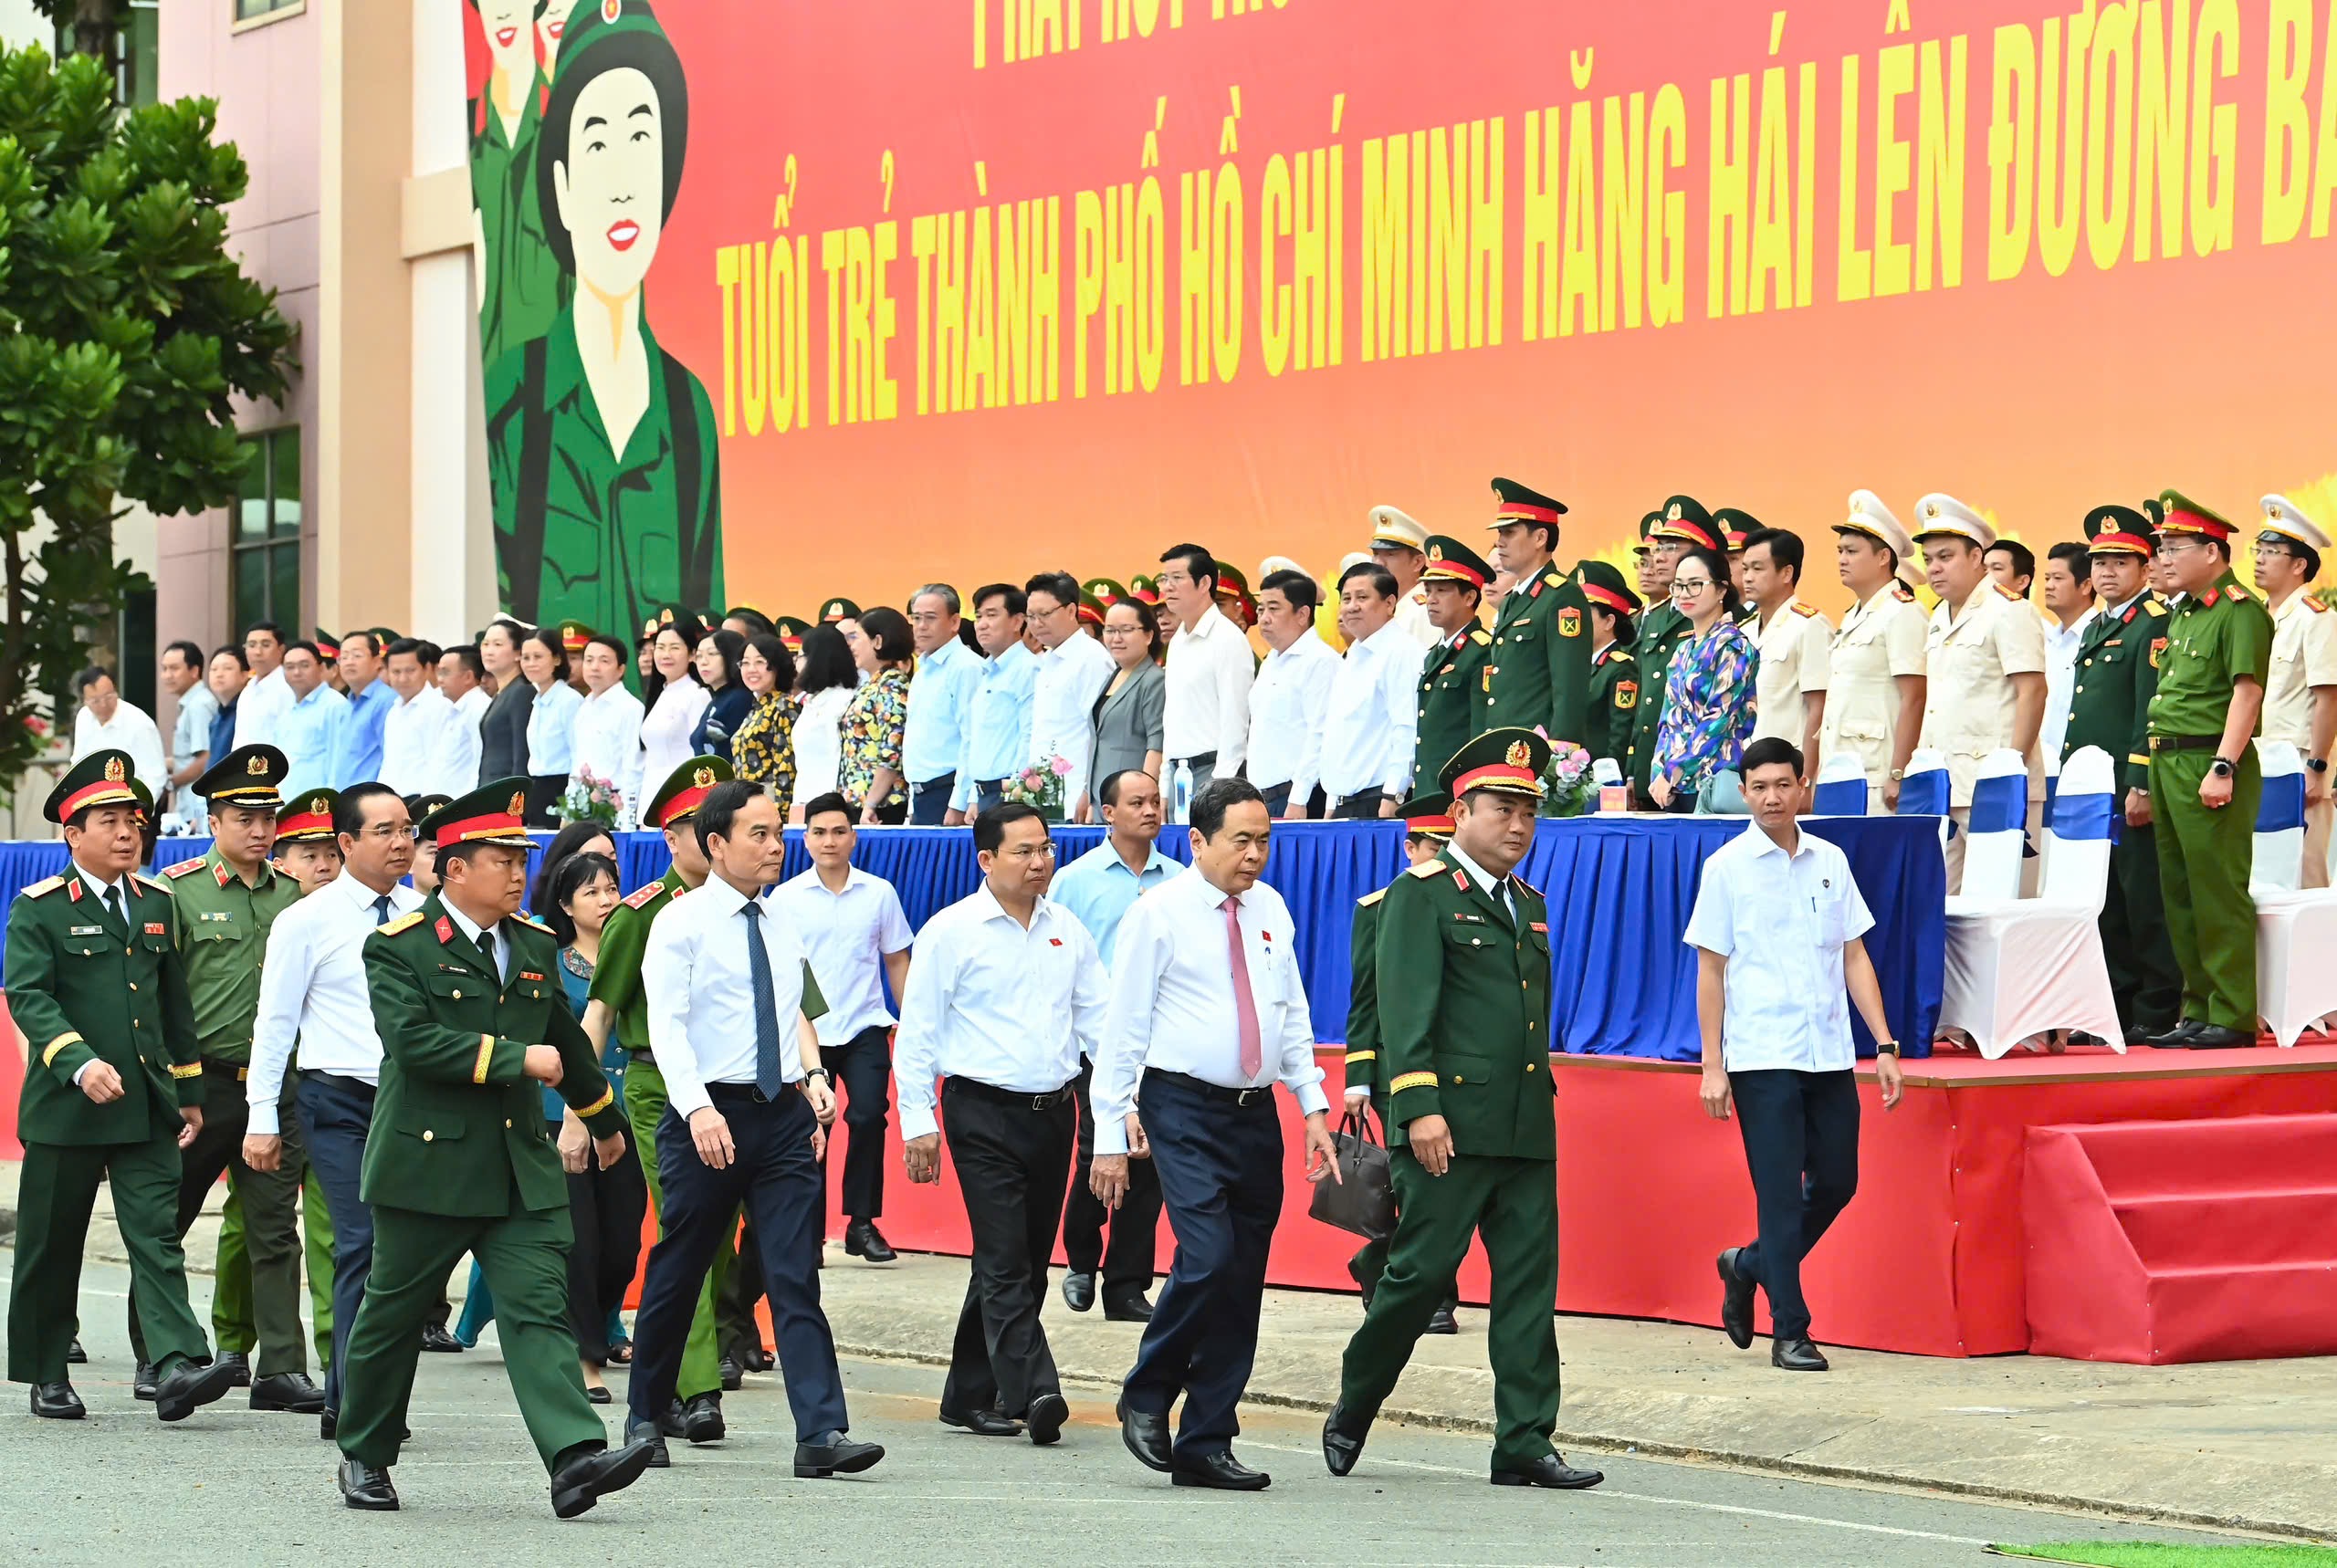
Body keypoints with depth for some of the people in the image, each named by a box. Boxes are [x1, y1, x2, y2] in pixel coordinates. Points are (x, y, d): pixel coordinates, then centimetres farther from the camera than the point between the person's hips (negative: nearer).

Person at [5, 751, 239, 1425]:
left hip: (147, 1109, 4)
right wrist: (80, 1063, -28)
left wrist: (189, 1092, 17)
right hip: (65, 1108, -4)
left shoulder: (157, 905, 13)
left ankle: (176, 1368, -19)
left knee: (158, 1237, -8)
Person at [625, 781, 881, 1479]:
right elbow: (667, 1027, -12)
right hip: (711, 1114, -4)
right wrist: (698, 1109, -25)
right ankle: (645, 1418, 24)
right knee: (677, 1273, 7)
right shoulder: (681, 924, -4)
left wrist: (814, 1075, 5)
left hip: (784, 1114, 4)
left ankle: (821, 1434, -12)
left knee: (796, 1277, -5)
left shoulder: (782, 928, 14)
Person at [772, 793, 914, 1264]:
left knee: (869, 1116, -14)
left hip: (865, 1030, 0)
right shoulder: (784, 898, 1)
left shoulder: (879, 893, 4)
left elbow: (897, 961, 11)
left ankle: (862, 1223, -3)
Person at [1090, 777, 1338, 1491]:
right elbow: (1123, 1026, -4)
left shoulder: (1270, 910, 12)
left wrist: (1313, 1105, 11)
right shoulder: (1158, 913, -4)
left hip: (1257, 1114, 6)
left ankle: (1206, 1445, 11)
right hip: (1184, 1110, -6)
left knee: (1243, 1284, 4)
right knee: (1208, 1257, -20)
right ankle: (1146, 1398, 2)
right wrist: (1111, 1135, -7)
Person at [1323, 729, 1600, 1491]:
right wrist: (1419, 1105, -20)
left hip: (1526, 1132, 7)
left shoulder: (1529, 906, 20)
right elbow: (1406, 1007, -12)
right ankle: (1352, 1413, 15)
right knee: (1422, 1271, -4)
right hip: (1450, 1127, -7)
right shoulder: (1421, 896, -3)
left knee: (1530, 1283, 1)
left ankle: (1524, 1443, 2)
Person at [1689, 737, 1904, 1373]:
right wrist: (1712, 1065, -5)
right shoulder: (1727, 867, -1)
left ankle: (1748, 1267, 30)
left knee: (1837, 1182, 8)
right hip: (1761, 1056, -4)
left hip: (1831, 1053, 4)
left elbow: (1855, 958, 12)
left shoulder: (1830, 862, 9)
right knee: (1781, 1195, -4)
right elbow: (1710, 970, 0)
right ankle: (1789, 1332, 2)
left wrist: (1885, 1045, 5)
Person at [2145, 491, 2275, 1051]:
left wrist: (2223, 768, -24)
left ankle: (2233, 1018, -4)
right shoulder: (2182, 614, 17)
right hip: (2168, 765, 10)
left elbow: (2247, 691, -18)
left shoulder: (2241, 612, -10)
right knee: (2181, 894, 12)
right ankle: (2198, 1011, 19)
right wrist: (2155, 768, 18)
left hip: (2209, 762, -10)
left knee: (2219, 895, -7)